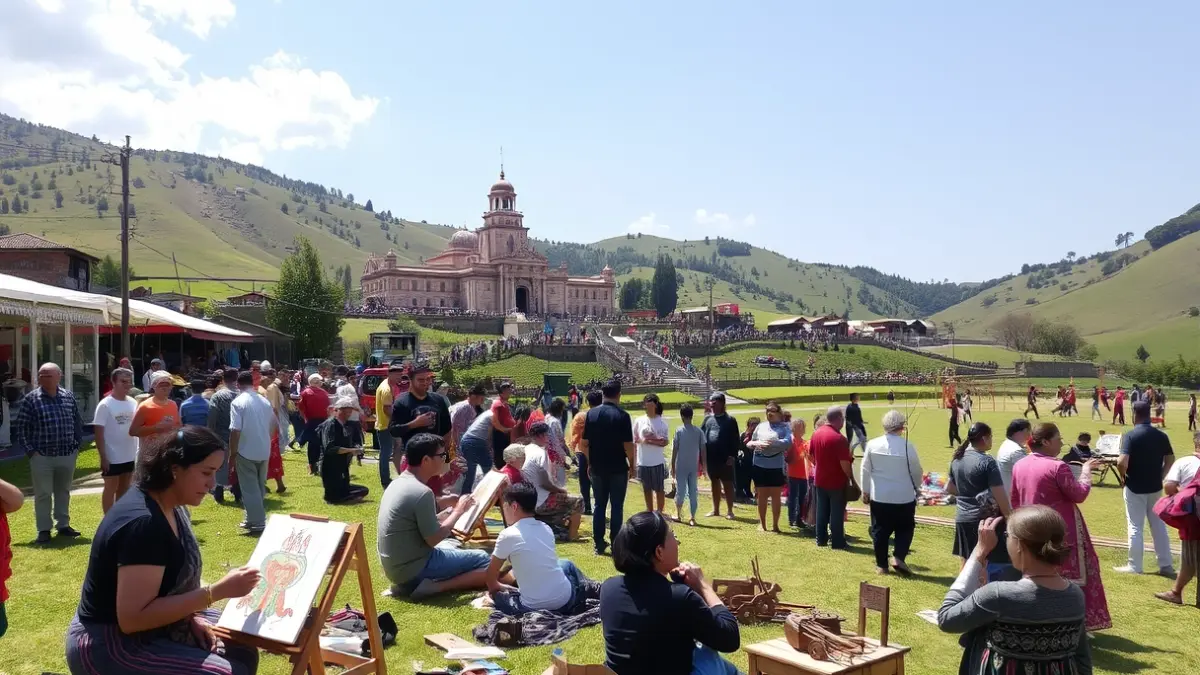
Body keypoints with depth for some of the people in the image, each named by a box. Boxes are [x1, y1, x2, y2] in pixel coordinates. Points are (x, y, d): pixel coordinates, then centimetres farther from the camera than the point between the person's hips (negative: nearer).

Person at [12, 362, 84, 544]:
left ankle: (63, 525, 25)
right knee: (43, 494, 3)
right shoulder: (31, 399, -7)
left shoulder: (69, 397, 4)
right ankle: (44, 529, 13)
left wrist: (77, 445, 9)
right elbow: (19, 427, -5)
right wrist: (29, 450, -9)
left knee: (63, 492, 14)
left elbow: (78, 422, 14)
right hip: (42, 456, -3)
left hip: (67, 455, 3)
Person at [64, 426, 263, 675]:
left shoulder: (172, 506, 0)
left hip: (153, 625, 9)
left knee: (243, 651, 5)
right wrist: (218, 592, -30)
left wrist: (191, 615, -3)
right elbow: (133, 618, -30)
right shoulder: (143, 523, -28)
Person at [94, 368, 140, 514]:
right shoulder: (105, 405, -13)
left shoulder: (133, 403, 5)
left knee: (124, 489, 16)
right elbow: (98, 432, -14)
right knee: (110, 489, 5)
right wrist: (103, 457, -17)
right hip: (112, 457, -6)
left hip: (130, 456, 6)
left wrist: (138, 452, 10)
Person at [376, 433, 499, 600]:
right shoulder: (422, 492, -22)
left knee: (452, 544, 30)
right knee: (486, 562, -5)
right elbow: (434, 539, -19)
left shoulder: (399, 482, 6)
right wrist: (458, 511, -7)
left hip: (395, 565, 9)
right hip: (414, 567, -9)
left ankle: (410, 582, 11)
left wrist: (452, 500, 5)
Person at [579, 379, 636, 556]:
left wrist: (590, 462, 14)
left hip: (597, 468, 4)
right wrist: (632, 465, 0)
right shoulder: (622, 416, -12)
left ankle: (598, 544, 15)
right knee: (617, 506, 5)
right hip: (618, 468, -3)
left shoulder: (591, 414, 0)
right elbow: (628, 445, -13)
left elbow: (584, 443, 2)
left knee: (599, 505, 12)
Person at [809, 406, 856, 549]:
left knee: (821, 511, 13)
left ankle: (821, 539, 20)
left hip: (819, 480, 7)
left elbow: (811, 456, 13)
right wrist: (852, 479, -11)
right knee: (837, 513, 2)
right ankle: (837, 542, 8)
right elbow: (845, 463, -21)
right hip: (837, 482, -7)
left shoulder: (816, 434, 3)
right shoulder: (839, 438, -21)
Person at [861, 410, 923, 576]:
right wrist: (914, 486, 20)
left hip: (879, 496, 2)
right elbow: (917, 472, 0)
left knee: (880, 530, 11)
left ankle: (881, 565, 15)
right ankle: (898, 558, 1)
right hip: (904, 497, -2)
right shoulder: (908, 446, -12)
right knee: (905, 529, 16)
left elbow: (865, 470, 0)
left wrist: (865, 491, 12)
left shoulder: (872, 444, -6)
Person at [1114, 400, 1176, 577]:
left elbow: (1122, 462, -24)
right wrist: (1160, 477, 14)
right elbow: (1170, 460, 6)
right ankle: (1166, 565, 20)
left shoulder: (1130, 435, -16)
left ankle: (1134, 566, 10)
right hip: (1155, 487, 5)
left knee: (1135, 527, 4)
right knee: (1159, 525, 15)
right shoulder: (1161, 435, 0)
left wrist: (1123, 476, -6)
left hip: (1135, 488, -5)